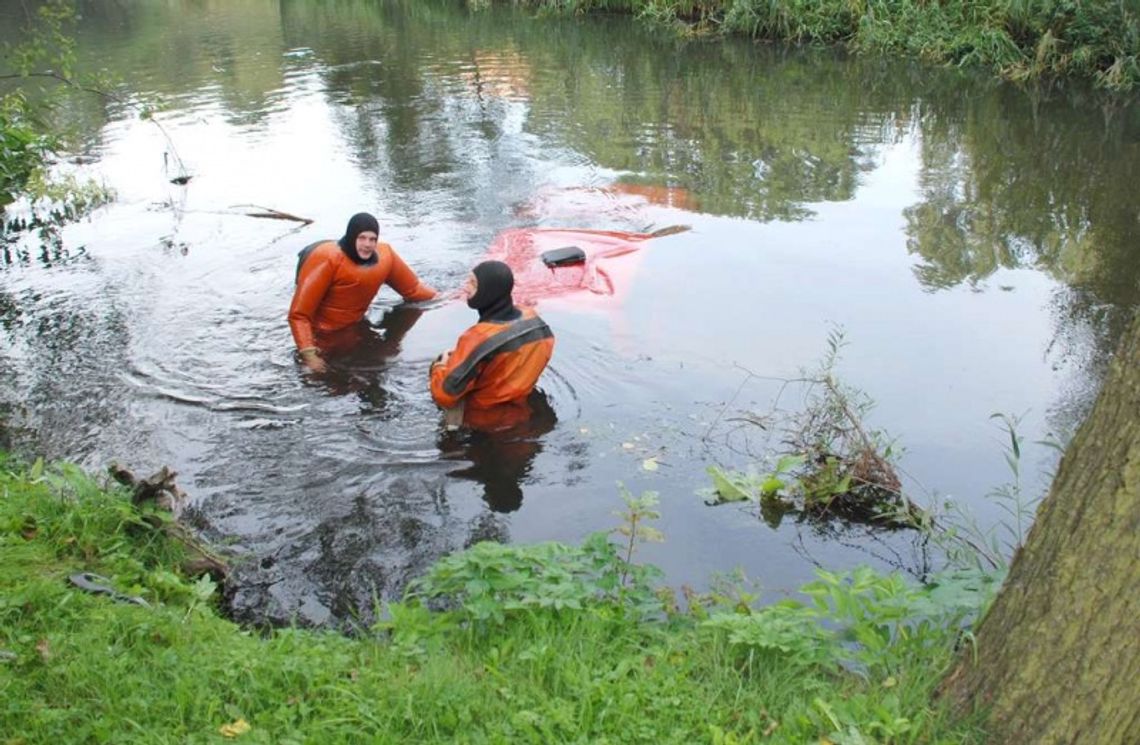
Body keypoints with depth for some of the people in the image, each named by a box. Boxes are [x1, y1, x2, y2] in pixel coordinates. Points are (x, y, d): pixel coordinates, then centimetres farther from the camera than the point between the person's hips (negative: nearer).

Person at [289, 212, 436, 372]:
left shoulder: (385, 256, -7)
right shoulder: (326, 259, -24)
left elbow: (413, 289, 9)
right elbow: (299, 313, -24)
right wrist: (309, 354, -32)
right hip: (322, 338, -6)